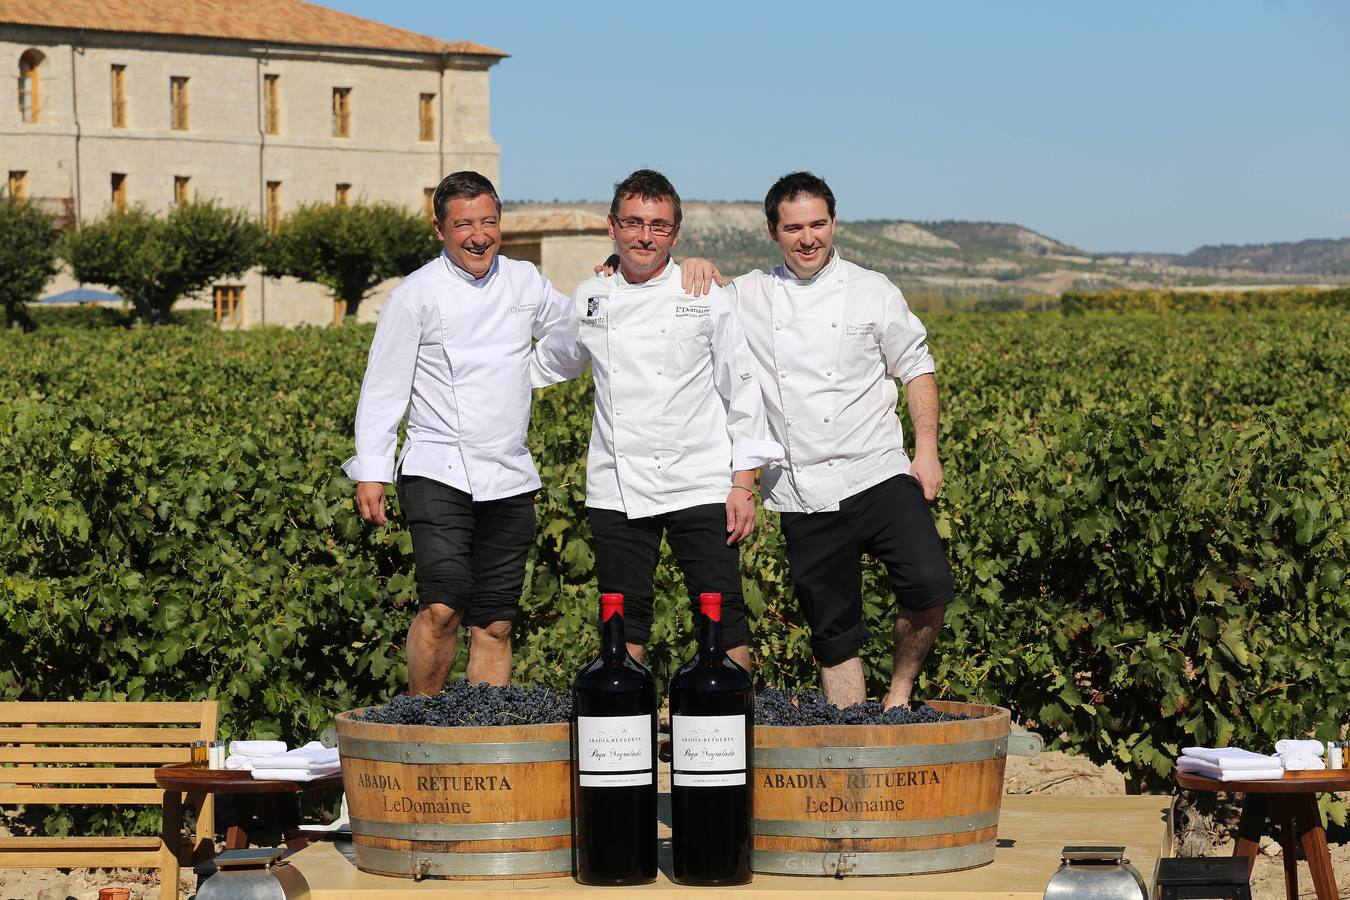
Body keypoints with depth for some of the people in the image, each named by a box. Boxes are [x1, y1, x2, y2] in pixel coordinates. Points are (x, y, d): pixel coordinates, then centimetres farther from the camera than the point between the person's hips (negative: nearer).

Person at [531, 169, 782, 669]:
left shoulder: (707, 298, -1)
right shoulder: (589, 300, 7)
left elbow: (741, 390, 1)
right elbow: (551, 363, 26)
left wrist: (744, 485, -3)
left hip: (700, 487, -2)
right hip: (617, 491, 3)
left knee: (722, 616, -3)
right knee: (624, 620, 7)